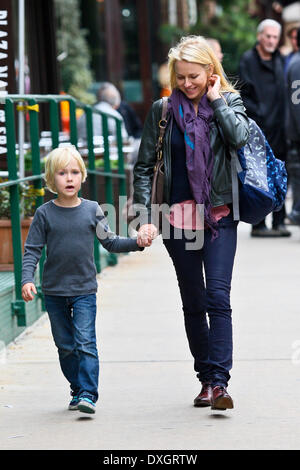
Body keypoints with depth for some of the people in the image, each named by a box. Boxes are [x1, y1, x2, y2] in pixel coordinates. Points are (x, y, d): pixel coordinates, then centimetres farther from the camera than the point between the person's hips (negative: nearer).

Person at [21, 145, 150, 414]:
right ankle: (77, 389, 24)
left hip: (84, 290, -1)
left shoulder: (92, 210, 1)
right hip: (54, 291, 1)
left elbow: (110, 242, 7)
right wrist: (27, 279, -15)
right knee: (65, 346, 9)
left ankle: (88, 394, -14)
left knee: (85, 342, -12)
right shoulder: (45, 214, -2)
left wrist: (136, 243, -8)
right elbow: (32, 250, -2)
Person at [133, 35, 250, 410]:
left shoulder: (229, 102, 3)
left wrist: (216, 99, -9)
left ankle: (219, 381, -16)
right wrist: (144, 215, -2)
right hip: (179, 217, 2)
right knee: (193, 303, 8)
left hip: (219, 215, -2)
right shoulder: (163, 111, 4)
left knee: (218, 296, -13)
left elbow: (239, 136, -18)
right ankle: (206, 379, 18)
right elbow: (144, 166, 6)